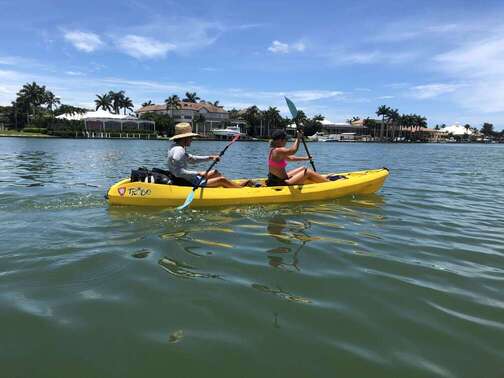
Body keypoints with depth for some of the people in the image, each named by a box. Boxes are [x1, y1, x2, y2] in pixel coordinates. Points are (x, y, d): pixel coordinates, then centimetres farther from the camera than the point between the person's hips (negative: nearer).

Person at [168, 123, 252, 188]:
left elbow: (191, 158, 25)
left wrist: (210, 157, 18)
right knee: (221, 180, -9)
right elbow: (178, 172, -31)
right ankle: (240, 187, 11)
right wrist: (198, 173, -28)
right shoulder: (178, 151, -22)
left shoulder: (178, 148, 11)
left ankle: (236, 185, 24)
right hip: (185, 184, -11)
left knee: (215, 172, 18)